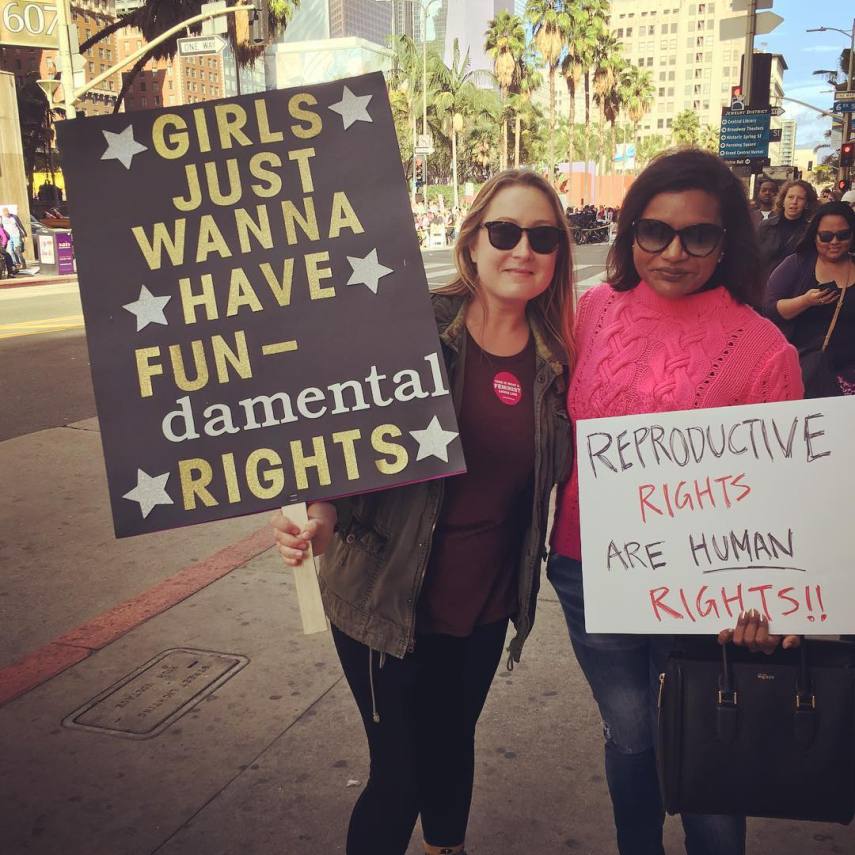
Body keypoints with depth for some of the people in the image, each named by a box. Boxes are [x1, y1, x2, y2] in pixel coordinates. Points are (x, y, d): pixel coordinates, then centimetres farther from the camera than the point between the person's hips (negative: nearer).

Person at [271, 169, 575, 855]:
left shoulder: (554, 356, -3)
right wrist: (323, 514, -29)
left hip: (485, 600, 5)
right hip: (388, 598, -4)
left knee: (453, 743, 25)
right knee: (400, 774, 4)